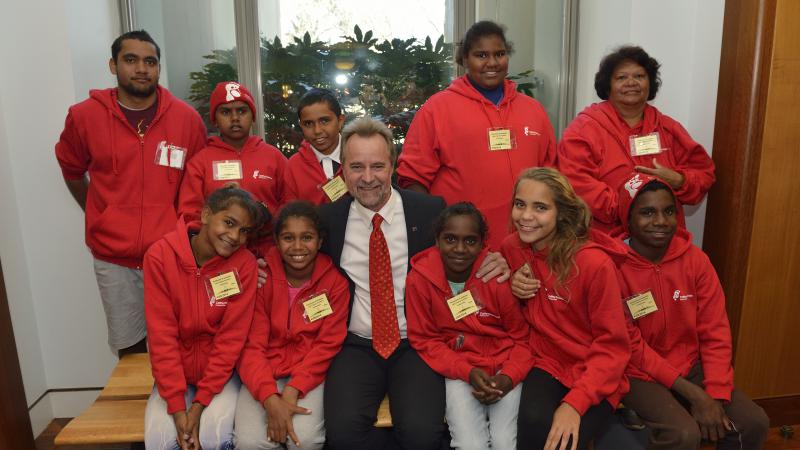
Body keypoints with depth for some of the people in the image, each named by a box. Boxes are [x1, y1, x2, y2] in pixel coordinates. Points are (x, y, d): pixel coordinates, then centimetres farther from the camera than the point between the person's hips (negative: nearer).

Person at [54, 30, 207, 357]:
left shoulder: (187, 118, -4)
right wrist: (99, 219, 12)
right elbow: (71, 171, 14)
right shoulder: (84, 116, -4)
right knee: (128, 345, 14)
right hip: (113, 257, 1)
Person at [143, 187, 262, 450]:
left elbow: (232, 337, -13)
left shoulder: (244, 263, -15)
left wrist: (199, 404, -16)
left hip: (222, 371, -1)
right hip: (175, 371, 1)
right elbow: (161, 335, -13)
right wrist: (177, 406, -16)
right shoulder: (160, 255, -13)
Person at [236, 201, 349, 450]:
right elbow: (251, 346, -8)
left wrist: (292, 391, -17)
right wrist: (271, 399, -22)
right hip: (264, 372, 1)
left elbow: (328, 344, -5)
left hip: (310, 373, 0)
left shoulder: (335, 281, -4)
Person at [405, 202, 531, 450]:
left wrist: (508, 377, -16)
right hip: (458, 370, 0)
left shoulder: (498, 276, -11)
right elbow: (425, 340, -3)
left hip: (504, 367, 0)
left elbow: (521, 336, -1)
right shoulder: (419, 279, -11)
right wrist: (468, 372, -14)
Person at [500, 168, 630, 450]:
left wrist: (574, 403, -23)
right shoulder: (511, 248, -5)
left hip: (594, 376, -2)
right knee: (534, 423, -28)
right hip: (547, 365, 3)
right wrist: (513, 286, -10)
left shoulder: (595, 264, -19)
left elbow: (612, 346, -13)